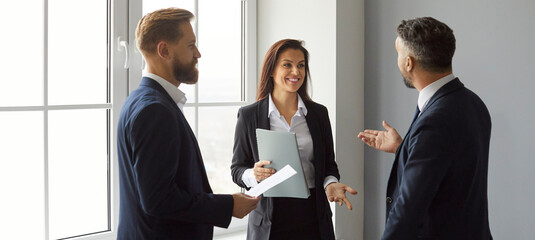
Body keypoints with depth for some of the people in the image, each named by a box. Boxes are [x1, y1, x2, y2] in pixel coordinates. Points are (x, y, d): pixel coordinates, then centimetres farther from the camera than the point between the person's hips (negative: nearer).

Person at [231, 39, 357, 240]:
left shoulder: (319, 113, 7)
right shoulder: (249, 115, -1)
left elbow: (329, 164, 12)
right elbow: (237, 168, 2)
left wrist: (331, 184, -8)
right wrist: (254, 174, -19)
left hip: (312, 216, 2)